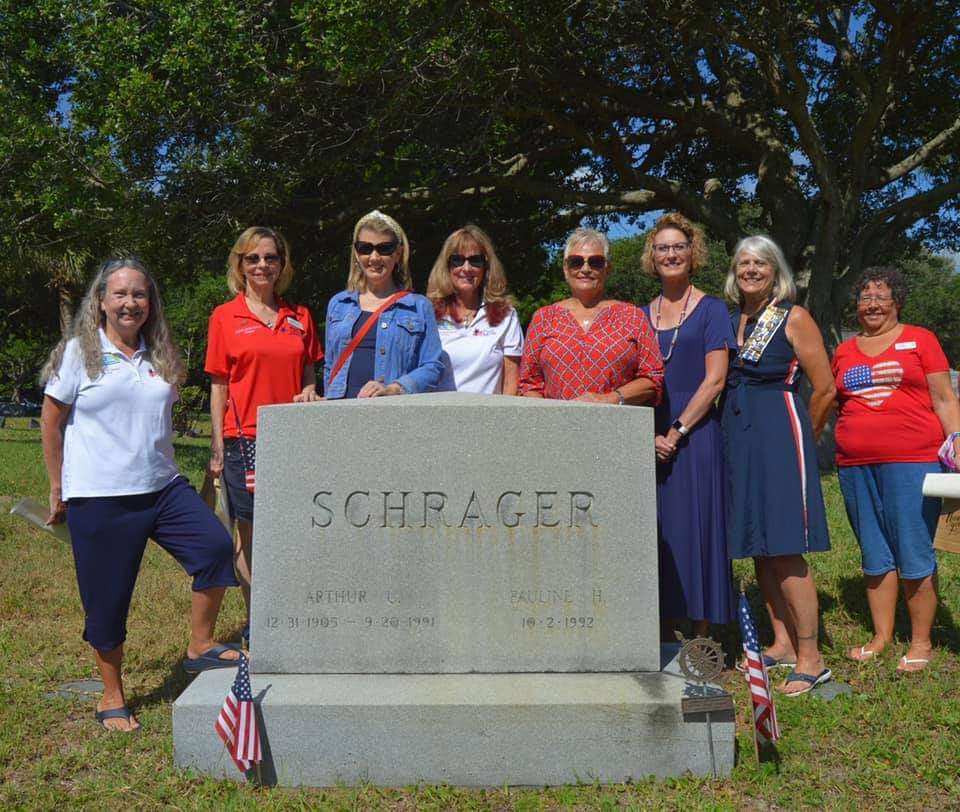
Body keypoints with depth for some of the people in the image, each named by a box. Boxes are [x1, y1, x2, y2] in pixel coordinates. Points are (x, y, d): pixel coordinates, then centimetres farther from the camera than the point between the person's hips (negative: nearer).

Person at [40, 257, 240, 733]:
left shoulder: (160, 356, 9)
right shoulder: (79, 353, -3)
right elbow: (51, 424, 1)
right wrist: (57, 489, 3)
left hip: (161, 487, 4)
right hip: (98, 497, -4)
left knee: (215, 547, -12)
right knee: (107, 599, 4)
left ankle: (200, 648, 7)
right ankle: (112, 698, 23)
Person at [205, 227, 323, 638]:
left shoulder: (299, 316, 10)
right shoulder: (225, 317, 3)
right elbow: (218, 386, 2)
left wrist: (310, 393, -6)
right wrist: (217, 446, -2)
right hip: (245, 439, -2)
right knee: (249, 531, 4)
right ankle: (253, 620, 17)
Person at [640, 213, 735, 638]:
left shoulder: (710, 309, 1)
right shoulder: (641, 315, 13)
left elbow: (714, 380, -7)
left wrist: (677, 431, -13)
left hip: (695, 434, -4)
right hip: (650, 438, 4)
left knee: (696, 527, -3)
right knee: (657, 530, 6)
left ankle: (701, 638, 7)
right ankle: (665, 636, 17)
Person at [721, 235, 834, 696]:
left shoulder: (794, 318, -3)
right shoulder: (732, 321, 14)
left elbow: (824, 389, -2)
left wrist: (804, 439, 7)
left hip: (779, 434, -6)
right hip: (737, 439, 6)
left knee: (784, 549, -9)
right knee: (759, 548, 9)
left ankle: (810, 658, -1)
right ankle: (782, 644, 20)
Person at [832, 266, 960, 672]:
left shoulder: (920, 339, 6)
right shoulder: (844, 351, 16)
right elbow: (836, 405, 22)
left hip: (912, 461, -4)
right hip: (856, 466, 4)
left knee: (914, 554, -2)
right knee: (874, 554, 10)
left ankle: (921, 642, 10)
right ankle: (881, 636, 20)